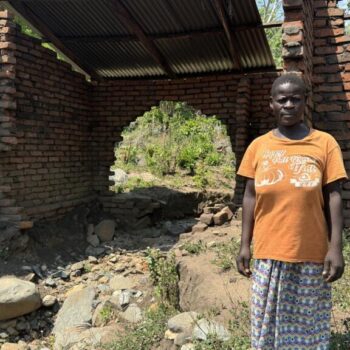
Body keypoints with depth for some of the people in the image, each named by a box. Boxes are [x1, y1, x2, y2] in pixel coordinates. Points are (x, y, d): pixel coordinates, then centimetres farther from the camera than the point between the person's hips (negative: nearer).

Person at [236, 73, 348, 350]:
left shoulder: (325, 143, -1)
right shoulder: (258, 146, 3)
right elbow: (250, 197, 5)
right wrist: (245, 245, 3)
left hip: (312, 253, -1)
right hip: (268, 253, 2)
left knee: (309, 325, 10)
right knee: (268, 323, 12)